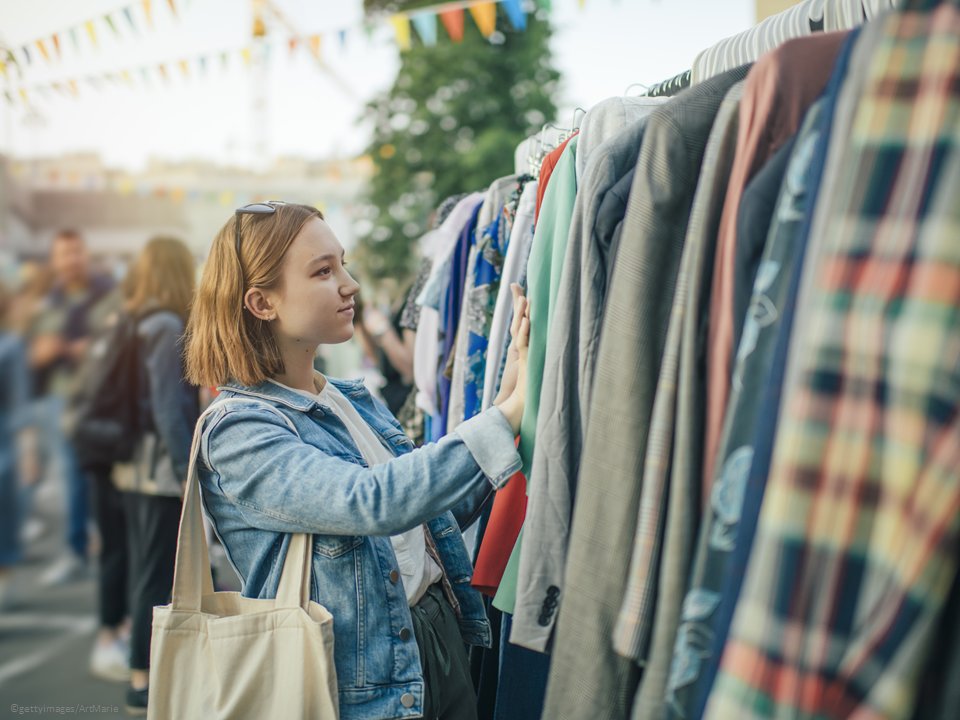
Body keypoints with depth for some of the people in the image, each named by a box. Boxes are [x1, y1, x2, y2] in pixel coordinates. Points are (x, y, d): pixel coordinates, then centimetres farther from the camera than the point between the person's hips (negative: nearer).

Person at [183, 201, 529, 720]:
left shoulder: (354, 400, 7)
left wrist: (506, 391, 2)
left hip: (445, 642, 7)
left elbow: (437, 513, 11)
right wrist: (512, 411, -30)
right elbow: (376, 502, -31)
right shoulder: (237, 431, -17)